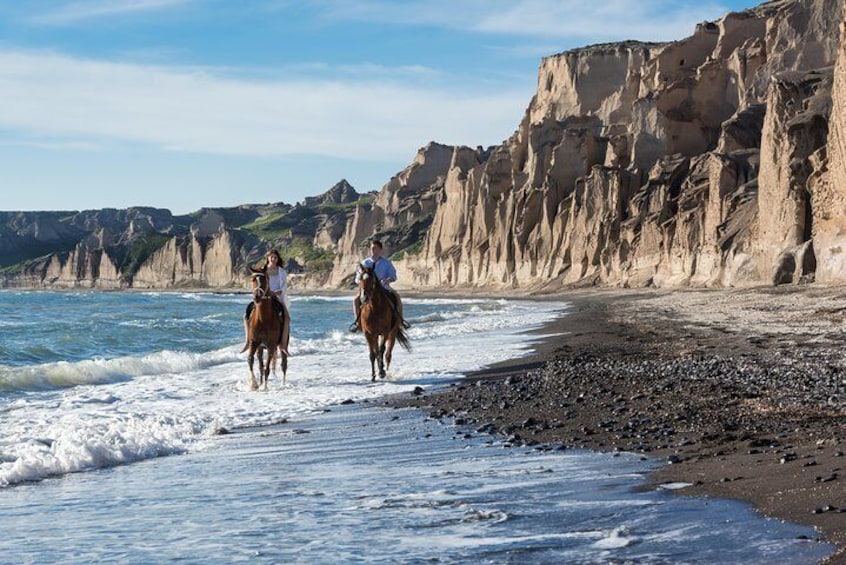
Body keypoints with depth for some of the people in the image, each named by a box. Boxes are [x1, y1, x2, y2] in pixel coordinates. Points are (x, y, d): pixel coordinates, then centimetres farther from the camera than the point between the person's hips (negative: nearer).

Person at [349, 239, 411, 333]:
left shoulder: (386, 262, 6)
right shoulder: (365, 263, 8)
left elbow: (393, 276, 0)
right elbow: (357, 279, 6)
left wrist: (387, 280, -22)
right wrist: (359, 280, -19)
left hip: (384, 288, -1)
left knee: (397, 296, -27)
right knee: (356, 299, -24)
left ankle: (401, 319, -16)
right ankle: (358, 321, -14)